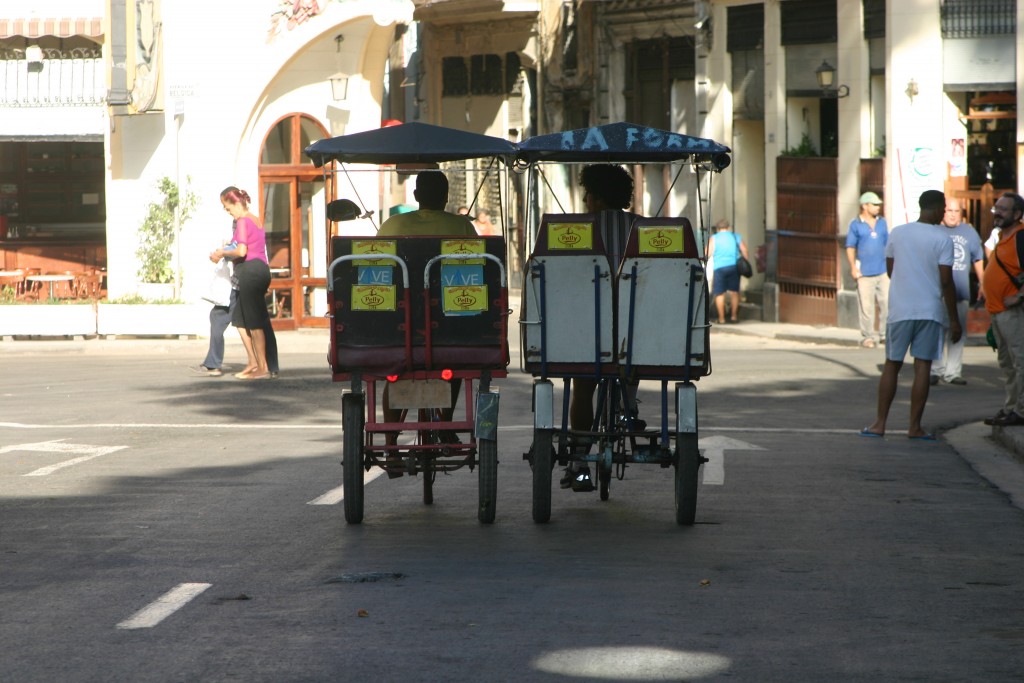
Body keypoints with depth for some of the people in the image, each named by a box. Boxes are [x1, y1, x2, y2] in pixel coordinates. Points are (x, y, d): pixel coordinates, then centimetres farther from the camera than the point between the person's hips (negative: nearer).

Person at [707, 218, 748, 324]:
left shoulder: (714, 238, 5)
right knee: (734, 292, 12)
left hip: (719, 268, -3)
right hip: (734, 266, 3)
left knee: (719, 293, 1)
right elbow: (746, 254, 9)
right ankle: (734, 316, 15)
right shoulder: (737, 237, 13)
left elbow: (707, 254, -3)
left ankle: (721, 318, -1)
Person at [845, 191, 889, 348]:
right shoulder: (856, 225, -1)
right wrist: (853, 267, -8)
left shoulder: (882, 222, 11)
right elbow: (850, 247, 0)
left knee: (886, 303, 2)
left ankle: (886, 334, 13)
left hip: (883, 271, 4)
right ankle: (868, 337, 6)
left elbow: (887, 245, 17)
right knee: (867, 307, -2)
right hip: (864, 273, -4)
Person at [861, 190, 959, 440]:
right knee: (922, 367, 2)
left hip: (899, 309, 3)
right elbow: (946, 281, -10)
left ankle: (880, 423, 8)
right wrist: (954, 320, -4)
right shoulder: (942, 239, -7)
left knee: (892, 365, 10)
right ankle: (915, 426, 1)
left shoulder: (897, 233, 4)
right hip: (930, 311, -3)